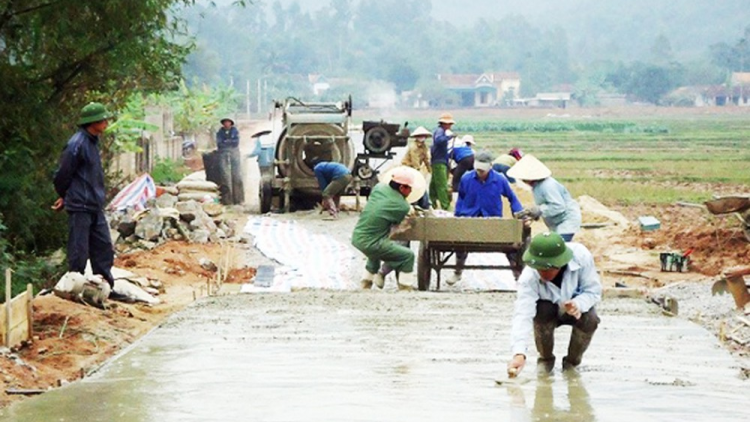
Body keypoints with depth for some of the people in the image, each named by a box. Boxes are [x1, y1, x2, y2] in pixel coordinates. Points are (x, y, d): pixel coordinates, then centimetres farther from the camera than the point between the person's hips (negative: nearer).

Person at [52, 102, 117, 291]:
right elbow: (63, 175, -12)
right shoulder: (77, 144, -17)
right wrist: (64, 197, 4)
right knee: (79, 250, -2)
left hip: (95, 207, 9)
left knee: (104, 247, 11)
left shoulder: (92, 142, 12)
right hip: (80, 206, -9)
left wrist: (65, 197, 18)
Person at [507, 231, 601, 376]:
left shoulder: (581, 257, -33)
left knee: (590, 320, -32)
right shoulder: (529, 277, -35)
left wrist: (578, 304, -45)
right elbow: (522, 314, -44)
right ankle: (546, 359, -6)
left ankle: (572, 362, -3)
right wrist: (519, 353, -58)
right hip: (549, 312, -1)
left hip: (576, 307, 1)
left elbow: (594, 291, -21)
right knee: (542, 311, -35)